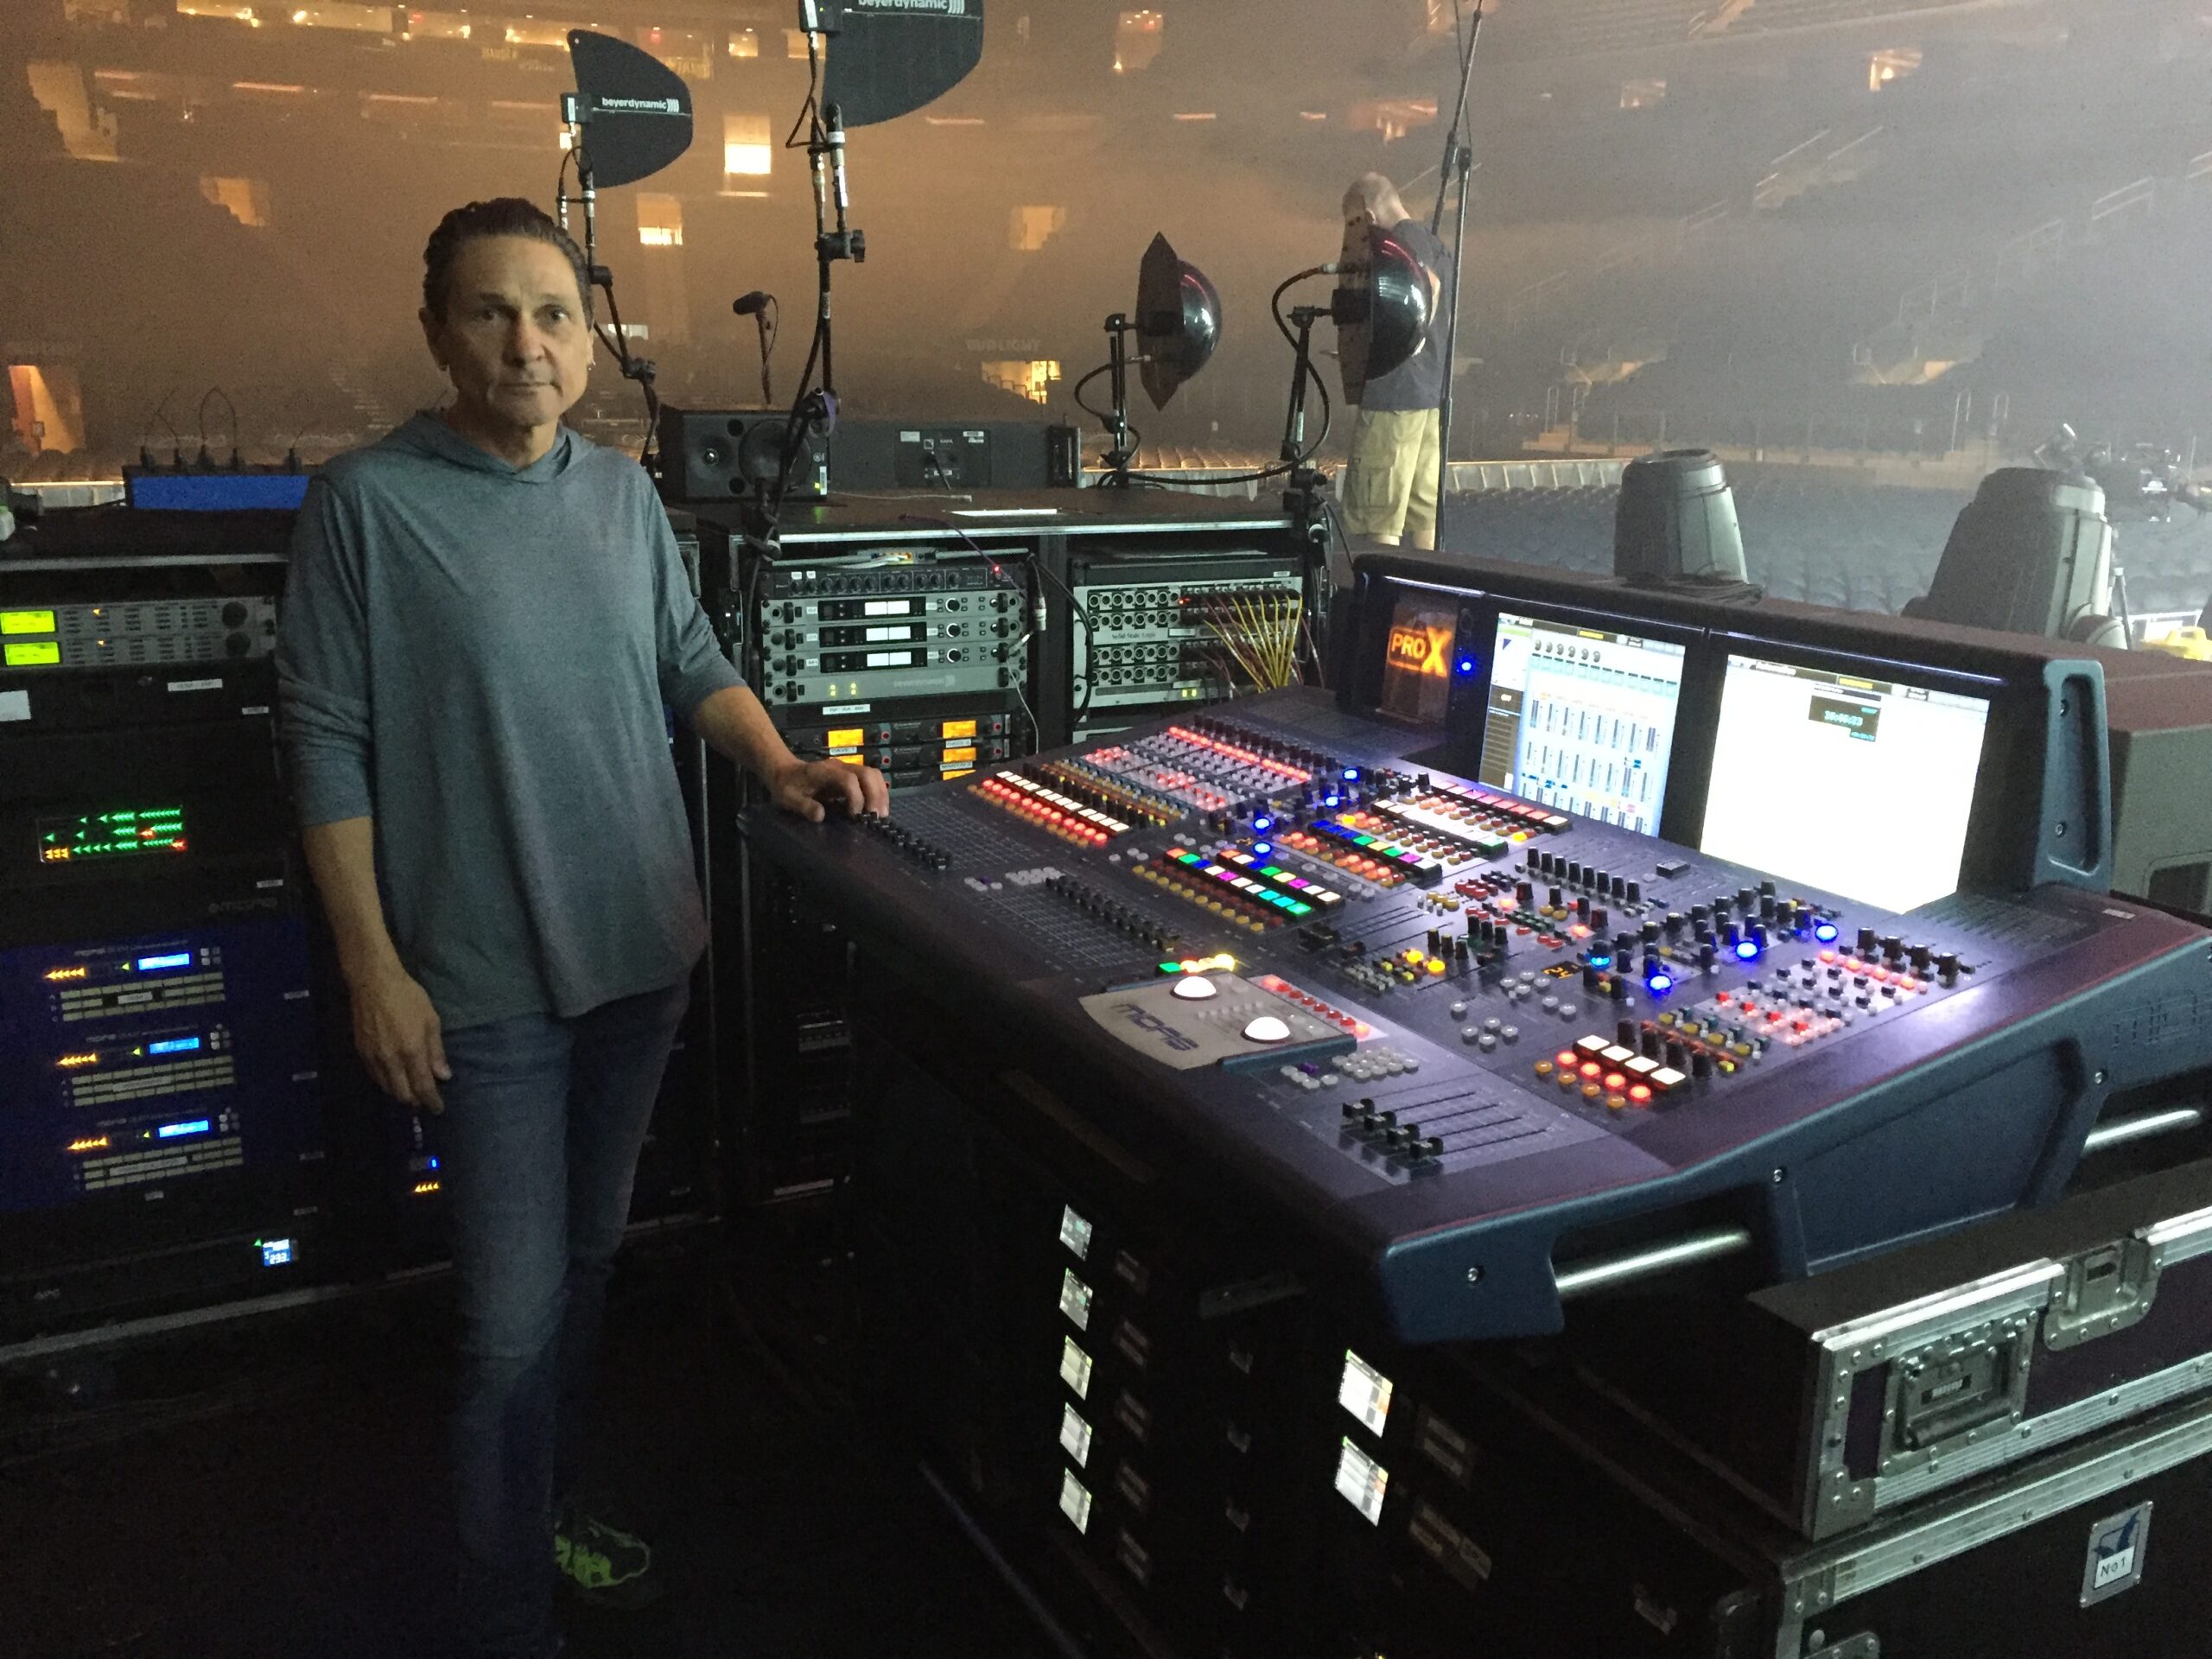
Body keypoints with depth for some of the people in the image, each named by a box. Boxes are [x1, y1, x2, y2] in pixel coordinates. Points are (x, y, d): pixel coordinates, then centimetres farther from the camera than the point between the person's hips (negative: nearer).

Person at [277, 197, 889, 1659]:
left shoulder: (624, 493, 5)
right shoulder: (369, 502, -10)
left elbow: (693, 665, 15)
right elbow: (330, 751, -9)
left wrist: (781, 767, -2)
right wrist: (374, 971, -11)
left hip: (644, 950, 6)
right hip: (490, 986, -5)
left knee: (587, 1262, 20)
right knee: (516, 1318, 0)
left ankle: (556, 1512, 42)